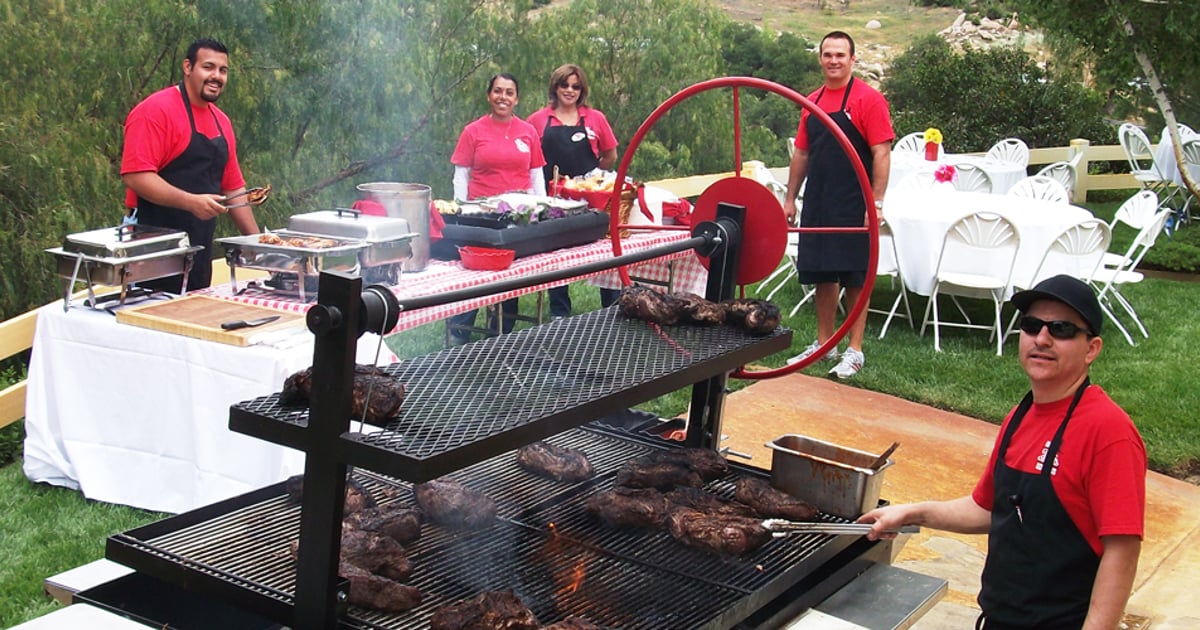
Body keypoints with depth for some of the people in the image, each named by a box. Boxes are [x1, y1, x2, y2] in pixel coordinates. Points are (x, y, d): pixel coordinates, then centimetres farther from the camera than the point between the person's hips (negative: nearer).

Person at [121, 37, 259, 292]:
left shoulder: (221, 121, 16)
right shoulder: (156, 111, -8)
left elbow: (232, 187, 21)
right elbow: (135, 175, -18)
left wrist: (257, 240, 15)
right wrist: (191, 202, -25)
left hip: (200, 249, 7)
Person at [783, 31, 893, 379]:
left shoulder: (868, 99, -7)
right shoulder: (813, 102, 11)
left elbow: (882, 154, -11)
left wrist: (876, 203, -17)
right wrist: (790, 199, 14)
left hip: (853, 206, -6)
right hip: (817, 204, 6)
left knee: (855, 278, 0)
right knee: (822, 274, 11)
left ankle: (854, 351, 8)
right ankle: (824, 344, 23)